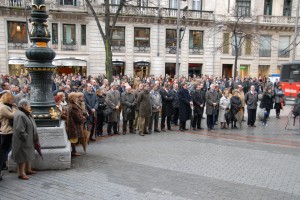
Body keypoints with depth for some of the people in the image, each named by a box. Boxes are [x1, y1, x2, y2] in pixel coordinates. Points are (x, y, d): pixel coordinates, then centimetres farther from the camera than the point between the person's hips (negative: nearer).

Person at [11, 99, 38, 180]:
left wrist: (34, 139, 15)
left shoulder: (26, 114, 10)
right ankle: (21, 174, 11)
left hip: (29, 140, 10)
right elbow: (19, 129, -27)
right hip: (22, 141, -10)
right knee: (23, 157, 0)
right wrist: (25, 138, -20)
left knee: (28, 155, 19)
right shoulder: (20, 115, -22)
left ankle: (28, 170, 33)